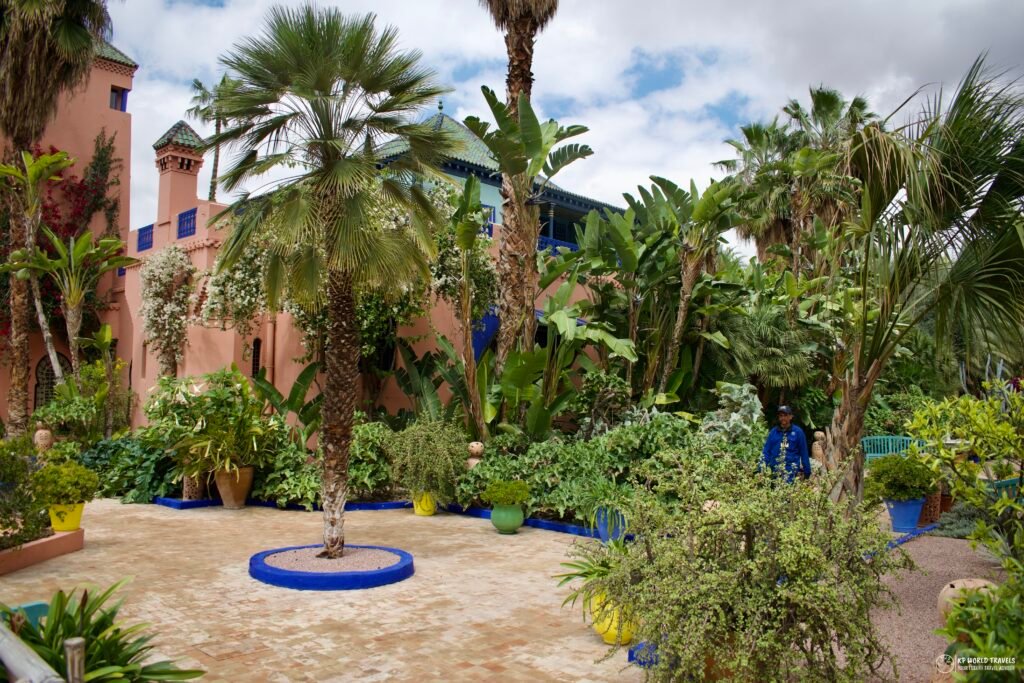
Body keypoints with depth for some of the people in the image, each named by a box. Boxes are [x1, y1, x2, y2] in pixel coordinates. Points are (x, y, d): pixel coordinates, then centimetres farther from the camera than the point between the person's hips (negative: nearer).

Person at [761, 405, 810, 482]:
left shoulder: (798, 432, 2)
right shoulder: (773, 432, 7)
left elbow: (804, 453, 4)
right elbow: (766, 452, 5)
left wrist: (807, 472, 3)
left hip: (792, 474, -2)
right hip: (775, 473, 2)